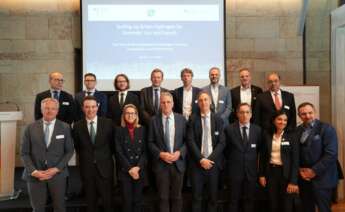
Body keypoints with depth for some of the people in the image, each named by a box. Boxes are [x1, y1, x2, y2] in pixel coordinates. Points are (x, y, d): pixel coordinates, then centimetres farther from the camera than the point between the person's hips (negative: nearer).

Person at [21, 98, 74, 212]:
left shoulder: (65, 127, -1)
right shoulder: (30, 128, 0)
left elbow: (69, 151, 0)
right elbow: (24, 153, 0)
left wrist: (56, 169, -10)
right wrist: (34, 171, -11)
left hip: (57, 174, 0)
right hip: (35, 175, 0)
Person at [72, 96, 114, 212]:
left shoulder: (108, 123, -4)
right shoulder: (77, 126, -2)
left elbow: (112, 143, 6)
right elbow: (77, 147, 10)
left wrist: (105, 157, 8)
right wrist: (85, 158, 9)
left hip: (105, 167, -1)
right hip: (86, 168, 1)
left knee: (107, 200, 6)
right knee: (90, 201, 13)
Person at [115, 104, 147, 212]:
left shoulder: (142, 129, 4)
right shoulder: (119, 130, -1)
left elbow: (145, 151, 0)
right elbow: (119, 152, -6)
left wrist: (138, 167, -11)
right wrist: (130, 169, -12)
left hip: (140, 170, 2)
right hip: (125, 171, -1)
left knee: (138, 199, 9)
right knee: (127, 200, 4)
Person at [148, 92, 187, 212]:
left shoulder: (181, 119, 2)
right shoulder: (154, 120, -1)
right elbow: (150, 142, 0)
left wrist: (180, 152, -13)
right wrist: (160, 154, -14)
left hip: (178, 162, 1)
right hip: (161, 163, -1)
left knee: (176, 196, 12)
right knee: (163, 197, 7)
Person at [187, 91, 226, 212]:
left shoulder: (218, 120, 5)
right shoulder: (193, 119, 2)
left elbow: (222, 142, -1)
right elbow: (190, 141, -5)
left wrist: (210, 159, -11)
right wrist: (201, 159, -13)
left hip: (213, 162, 1)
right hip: (197, 163, -1)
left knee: (213, 196, 8)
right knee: (196, 196, 4)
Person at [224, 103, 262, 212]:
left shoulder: (257, 130, 2)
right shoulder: (229, 129, -4)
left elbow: (260, 149, 12)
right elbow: (225, 149, 5)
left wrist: (253, 160, 7)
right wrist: (232, 161, 5)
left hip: (251, 171, 2)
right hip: (235, 170, -2)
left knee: (249, 200, 11)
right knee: (234, 200, 8)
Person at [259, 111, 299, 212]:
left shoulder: (291, 136, -5)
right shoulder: (267, 135, 3)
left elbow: (295, 159, -7)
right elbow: (263, 156, 8)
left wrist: (293, 181, -13)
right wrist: (262, 174, 2)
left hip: (286, 173, -2)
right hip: (271, 172, 2)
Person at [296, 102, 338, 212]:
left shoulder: (327, 129, -7)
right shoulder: (297, 131, 8)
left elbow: (331, 154, -15)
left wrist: (314, 171, -14)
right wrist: (300, 169, -4)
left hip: (321, 178, -4)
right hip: (303, 178, 5)